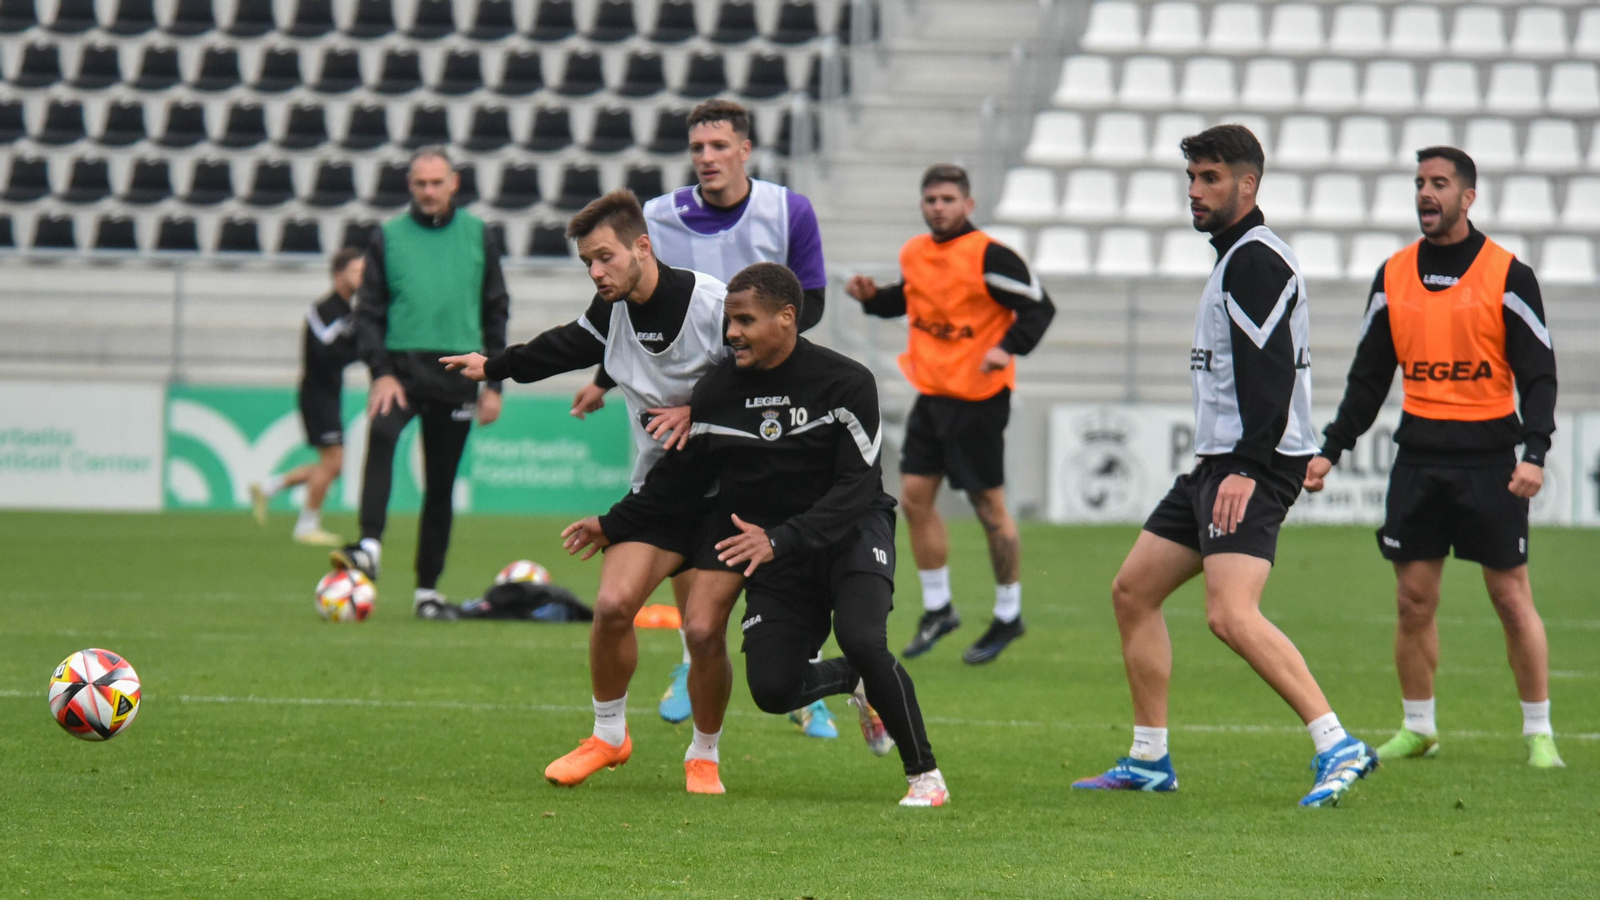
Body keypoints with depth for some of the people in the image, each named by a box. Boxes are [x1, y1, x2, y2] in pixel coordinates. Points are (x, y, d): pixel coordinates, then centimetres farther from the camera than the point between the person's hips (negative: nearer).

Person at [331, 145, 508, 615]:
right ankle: (370, 548, -40)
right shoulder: (388, 237, 4)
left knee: (441, 484, 5)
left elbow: (496, 311, 12)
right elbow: (369, 310, 3)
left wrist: (494, 383, 6)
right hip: (401, 366, -2)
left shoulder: (478, 237, 8)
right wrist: (381, 372, -11)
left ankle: (427, 588, 14)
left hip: (456, 374, 2)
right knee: (381, 434, -31)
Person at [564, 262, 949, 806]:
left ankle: (925, 775, -12)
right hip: (775, 555, 4)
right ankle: (857, 682, 24)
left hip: (851, 534, -4)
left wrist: (780, 540, -33)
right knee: (772, 690, -12)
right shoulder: (717, 392, -4)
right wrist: (613, 526, 10)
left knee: (862, 641, -31)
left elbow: (855, 488, -22)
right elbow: (682, 476, 12)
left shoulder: (846, 383, -16)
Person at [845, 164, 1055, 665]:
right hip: (930, 394, 7)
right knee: (914, 497, 5)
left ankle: (1008, 616, 13)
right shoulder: (915, 254, 7)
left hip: (977, 399, -7)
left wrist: (1009, 347, -28)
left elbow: (1038, 307, -13)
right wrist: (873, 296, 4)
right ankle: (938, 609, 18)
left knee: (989, 508, -1)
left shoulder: (987, 256, -15)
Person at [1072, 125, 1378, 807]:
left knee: (1230, 614, -23)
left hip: (1253, 469, -11)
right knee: (1133, 591, 13)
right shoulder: (1237, 257, 20)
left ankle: (1338, 749, -25)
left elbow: (1271, 369, -22)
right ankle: (1149, 761, 19)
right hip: (1219, 464, 11)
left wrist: (1248, 469, -27)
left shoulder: (1254, 259, -12)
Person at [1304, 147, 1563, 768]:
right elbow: (1369, 378, 16)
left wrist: (1534, 453, -16)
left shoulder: (1508, 275, -2)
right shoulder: (1393, 276, 9)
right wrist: (1331, 450, 9)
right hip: (1419, 455, 4)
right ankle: (1418, 728, 15)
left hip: (1489, 455, -3)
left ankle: (1539, 733, 6)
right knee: (1414, 600, 3)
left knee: (1512, 597, -2)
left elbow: (1538, 374, -3)